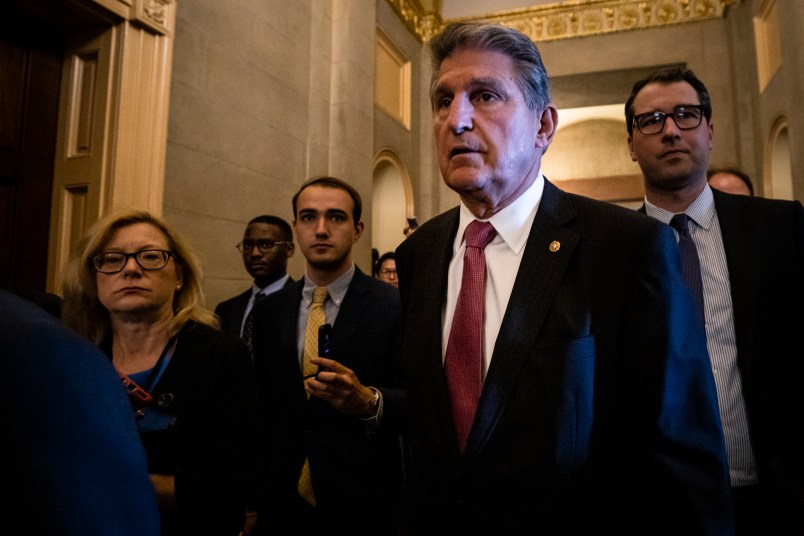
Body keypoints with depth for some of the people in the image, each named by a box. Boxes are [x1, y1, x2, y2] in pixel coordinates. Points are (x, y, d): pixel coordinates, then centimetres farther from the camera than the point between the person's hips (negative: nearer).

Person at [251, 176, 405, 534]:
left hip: (362, 505, -3)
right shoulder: (269, 310, 2)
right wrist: (253, 501, 7)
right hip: (283, 503, 4)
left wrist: (368, 401, -33)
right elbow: (263, 404, 7)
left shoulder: (395, 306, -12)